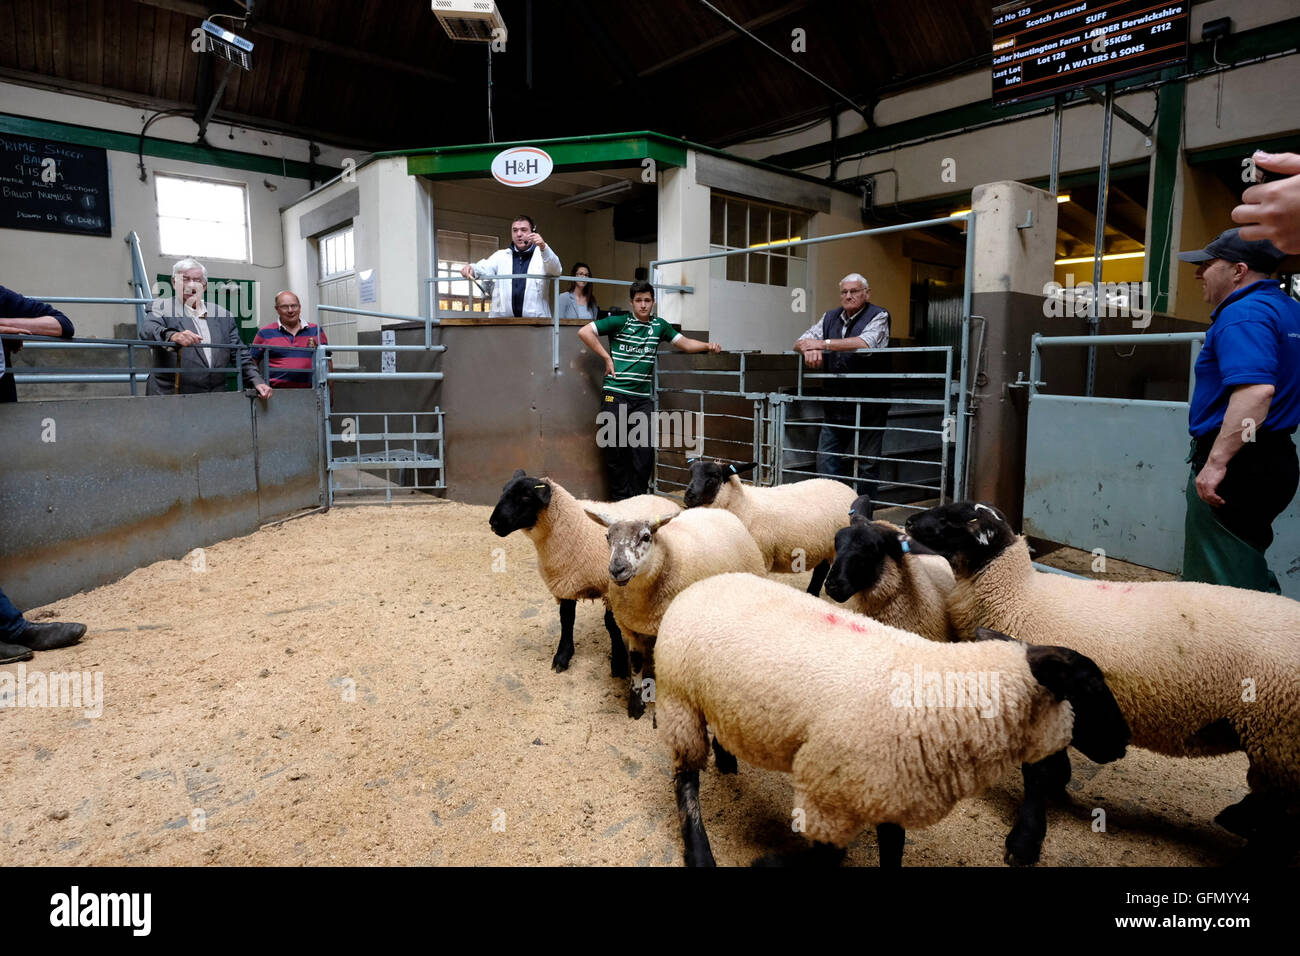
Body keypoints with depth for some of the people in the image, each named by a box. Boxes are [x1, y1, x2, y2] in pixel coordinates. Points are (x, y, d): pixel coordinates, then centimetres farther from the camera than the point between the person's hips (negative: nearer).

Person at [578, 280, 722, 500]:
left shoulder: (659, 325, 14)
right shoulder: (619, 321, 0)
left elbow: (685, 343, 18)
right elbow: (585, 332, -5)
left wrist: (708, 345, 1)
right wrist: (607, 358, -6)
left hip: (643, 398, 3)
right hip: (615, 394, -3)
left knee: (645, 450, -1)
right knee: (615, 449, 2)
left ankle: (639, 498, 12)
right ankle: (620, 498, 13)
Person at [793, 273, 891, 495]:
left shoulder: (878, 316, -3)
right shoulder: (830, 317, 14)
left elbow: (864, 343, -22)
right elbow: (800, 342, 11)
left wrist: (823, 344, -14)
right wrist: (809, 349, -15)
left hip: (868, 406, -5)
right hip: (835, 406, 5)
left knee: (867, 464, 3)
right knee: (826, 461, 6)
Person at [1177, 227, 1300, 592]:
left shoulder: (1243, 315, -16)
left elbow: (1256, 390, -30)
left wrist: (1216, 462, -31)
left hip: (1238, 466, -11)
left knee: (1221, 584, -4)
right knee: (1247, 570, 20)